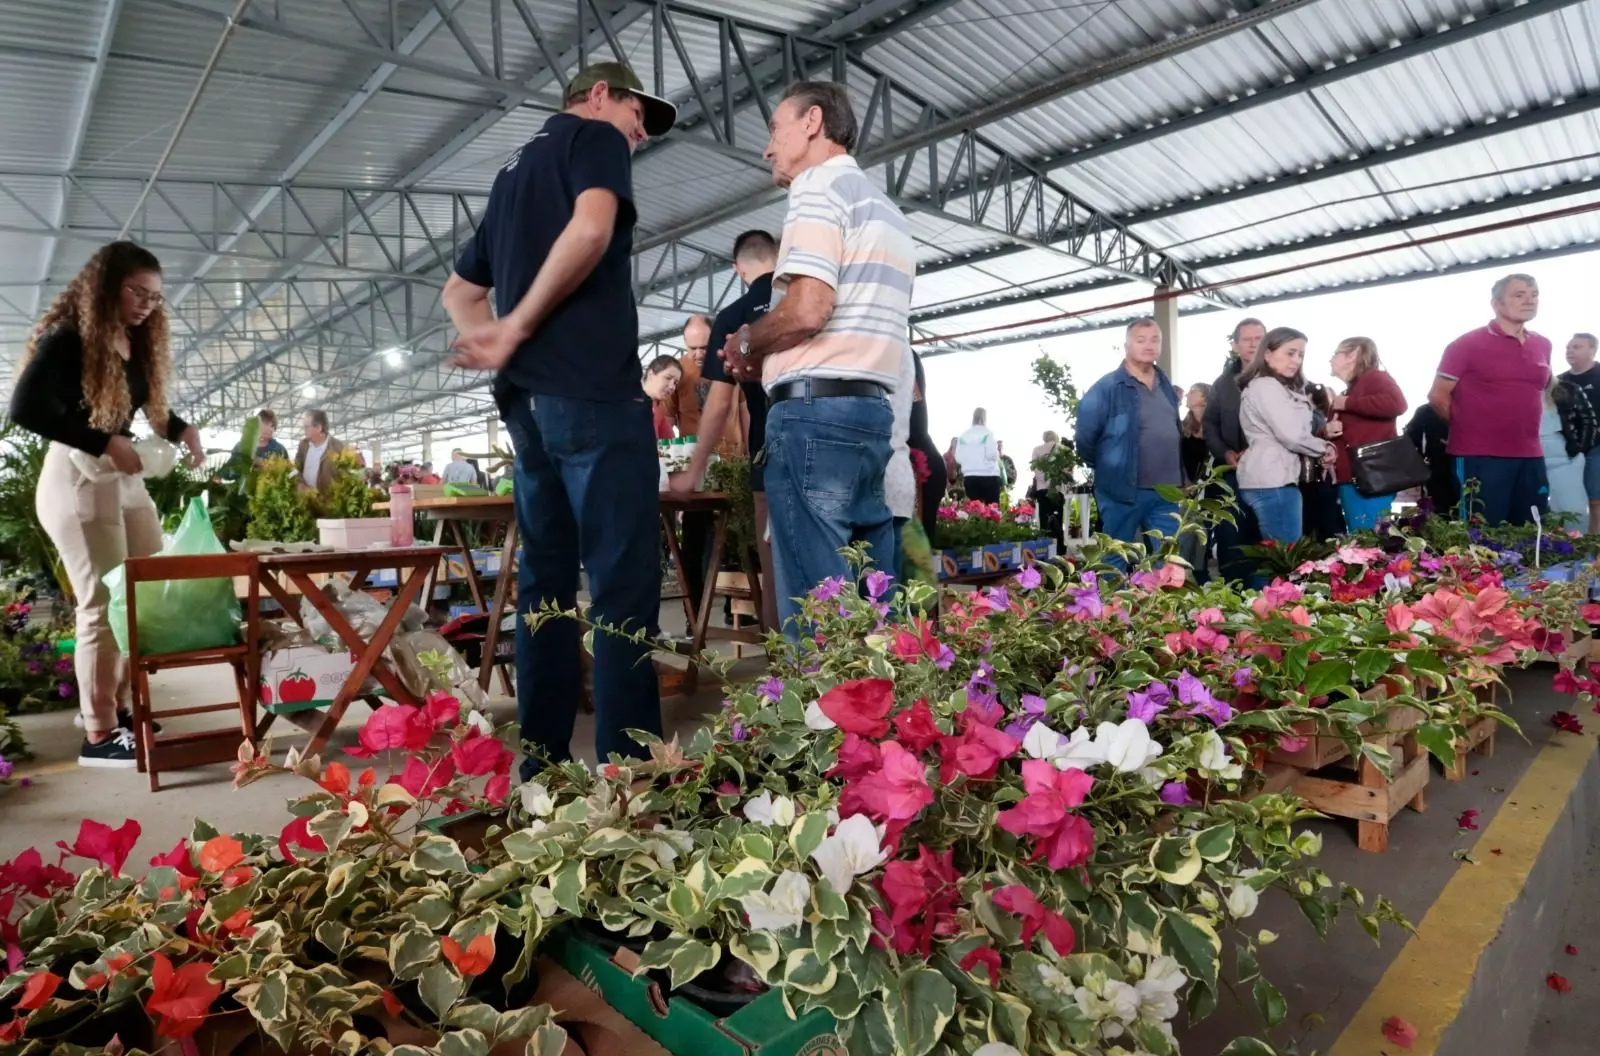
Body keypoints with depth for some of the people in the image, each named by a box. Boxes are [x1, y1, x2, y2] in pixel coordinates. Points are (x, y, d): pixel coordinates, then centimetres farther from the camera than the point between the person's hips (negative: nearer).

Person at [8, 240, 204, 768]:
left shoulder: (135, 344, 11)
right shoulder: (68, 339, -12)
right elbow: (24, 408, -20)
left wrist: (180, 429, -7)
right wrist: (104, 442, -24)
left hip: (125, 479, 8)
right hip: (77, 480, -8)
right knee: (104, 605, -7)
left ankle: (119, 705, 21)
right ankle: (99, 736, 2)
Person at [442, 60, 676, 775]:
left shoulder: (515, 168, 29)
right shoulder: (594, 138, 5)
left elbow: (459, 292, 30)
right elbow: (591, 229, -18)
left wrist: (493, 338, 10)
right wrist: (518, 328, -10)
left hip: (527, 398, 8)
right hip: (594, 389, -8)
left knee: (546, 581, 8)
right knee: (623, 584, -10)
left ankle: (542, 767, 13)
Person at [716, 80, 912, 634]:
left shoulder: (820, 186, -1)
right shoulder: (885, 207, 26)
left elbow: (807, 309, -16)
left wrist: (744, 344, 3)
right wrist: (769, 356, 19)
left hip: (816, 410, -9)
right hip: (872, 410, 9)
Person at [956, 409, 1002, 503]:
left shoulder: (963, 435, 6)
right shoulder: (987, 433, -5)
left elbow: (958, 458, 3)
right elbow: (991, 454, -12)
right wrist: (998, 454, 8)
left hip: (970, 477, 4)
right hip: (989, 476, -4)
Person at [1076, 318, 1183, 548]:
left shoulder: (1166, 387, 15)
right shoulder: (1107, 387, -8)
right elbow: (1085, 437, -9)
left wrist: (1179, 479, 20)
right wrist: (1107, 468, 3)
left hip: (1166, 493, 6)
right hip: (1123, 492, -6)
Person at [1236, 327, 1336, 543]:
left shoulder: (1276, 388, 22)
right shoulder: (1266, 386, -10)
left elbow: (1288, 432, 18)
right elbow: (1292, 435, -16)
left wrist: (1320, 448, 2)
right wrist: (1324, 449, 0)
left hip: (1269, 478, 10)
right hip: (1272, 480, -10)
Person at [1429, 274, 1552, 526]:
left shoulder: (1542, 345, 13)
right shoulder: (1468, 344, -6)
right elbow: (1438, 395, -5)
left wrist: (1523, 426, 16)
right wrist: (1469, 428, 5)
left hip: (1531, 456, 6)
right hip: (1481, 457, -6)